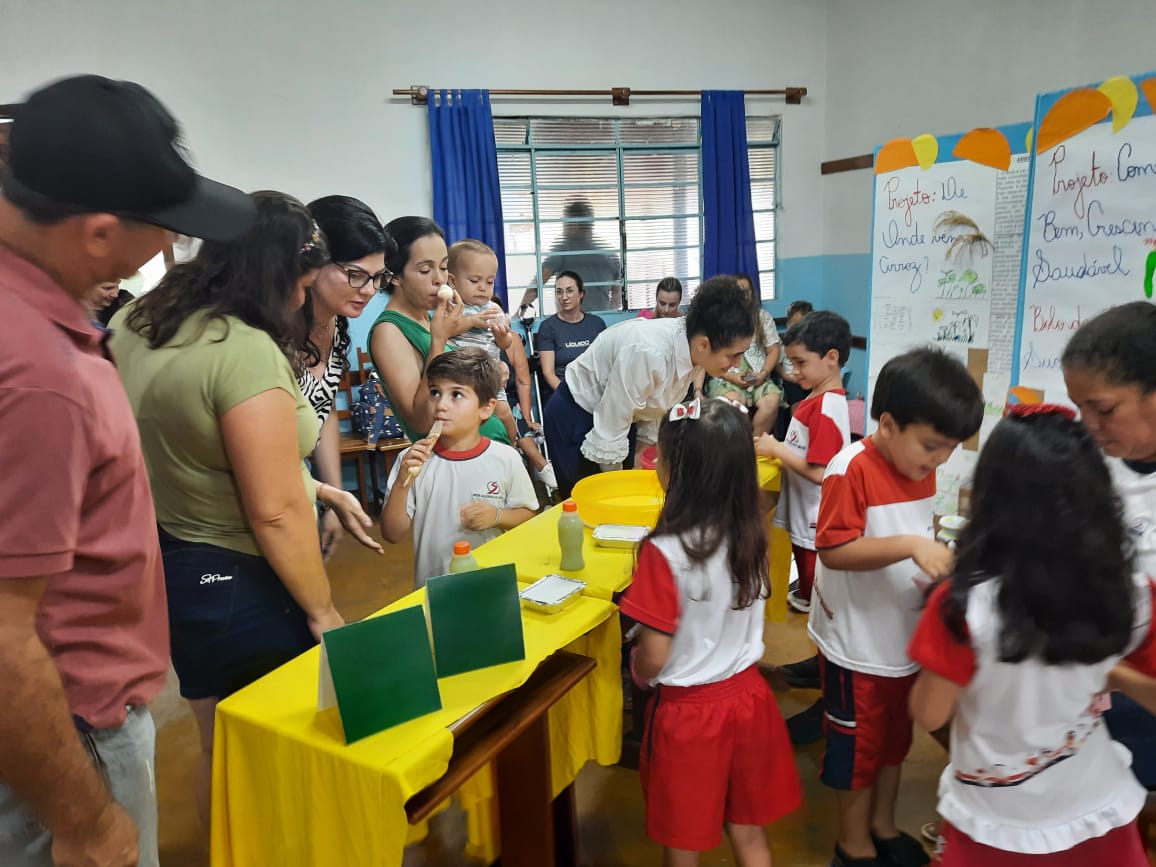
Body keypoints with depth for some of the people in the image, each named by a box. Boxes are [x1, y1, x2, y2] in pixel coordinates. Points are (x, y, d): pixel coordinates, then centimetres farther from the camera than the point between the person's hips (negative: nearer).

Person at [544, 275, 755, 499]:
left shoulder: (690, 350, -13)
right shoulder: (649, 353, -36)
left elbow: (656, 409, 0)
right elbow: (609, 431, -28)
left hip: (621, 412, 7)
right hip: (576, 416, -7)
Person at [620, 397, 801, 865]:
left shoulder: (665, 551, -26)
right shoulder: (751, 534, -8)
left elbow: (653, 658, -19)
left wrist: (636, 667, 1)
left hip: (688, 710, -5)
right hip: (747, 694, 5)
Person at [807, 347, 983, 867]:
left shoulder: (921, 469, 1)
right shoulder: (852, 469, -24)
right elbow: (833, 550, -28)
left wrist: (939, 559, -4)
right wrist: (910, 545, -35)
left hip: (904, 635, 8)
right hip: (857, 643, -7)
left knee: (895, 737, 24)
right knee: (857, 745, 12)